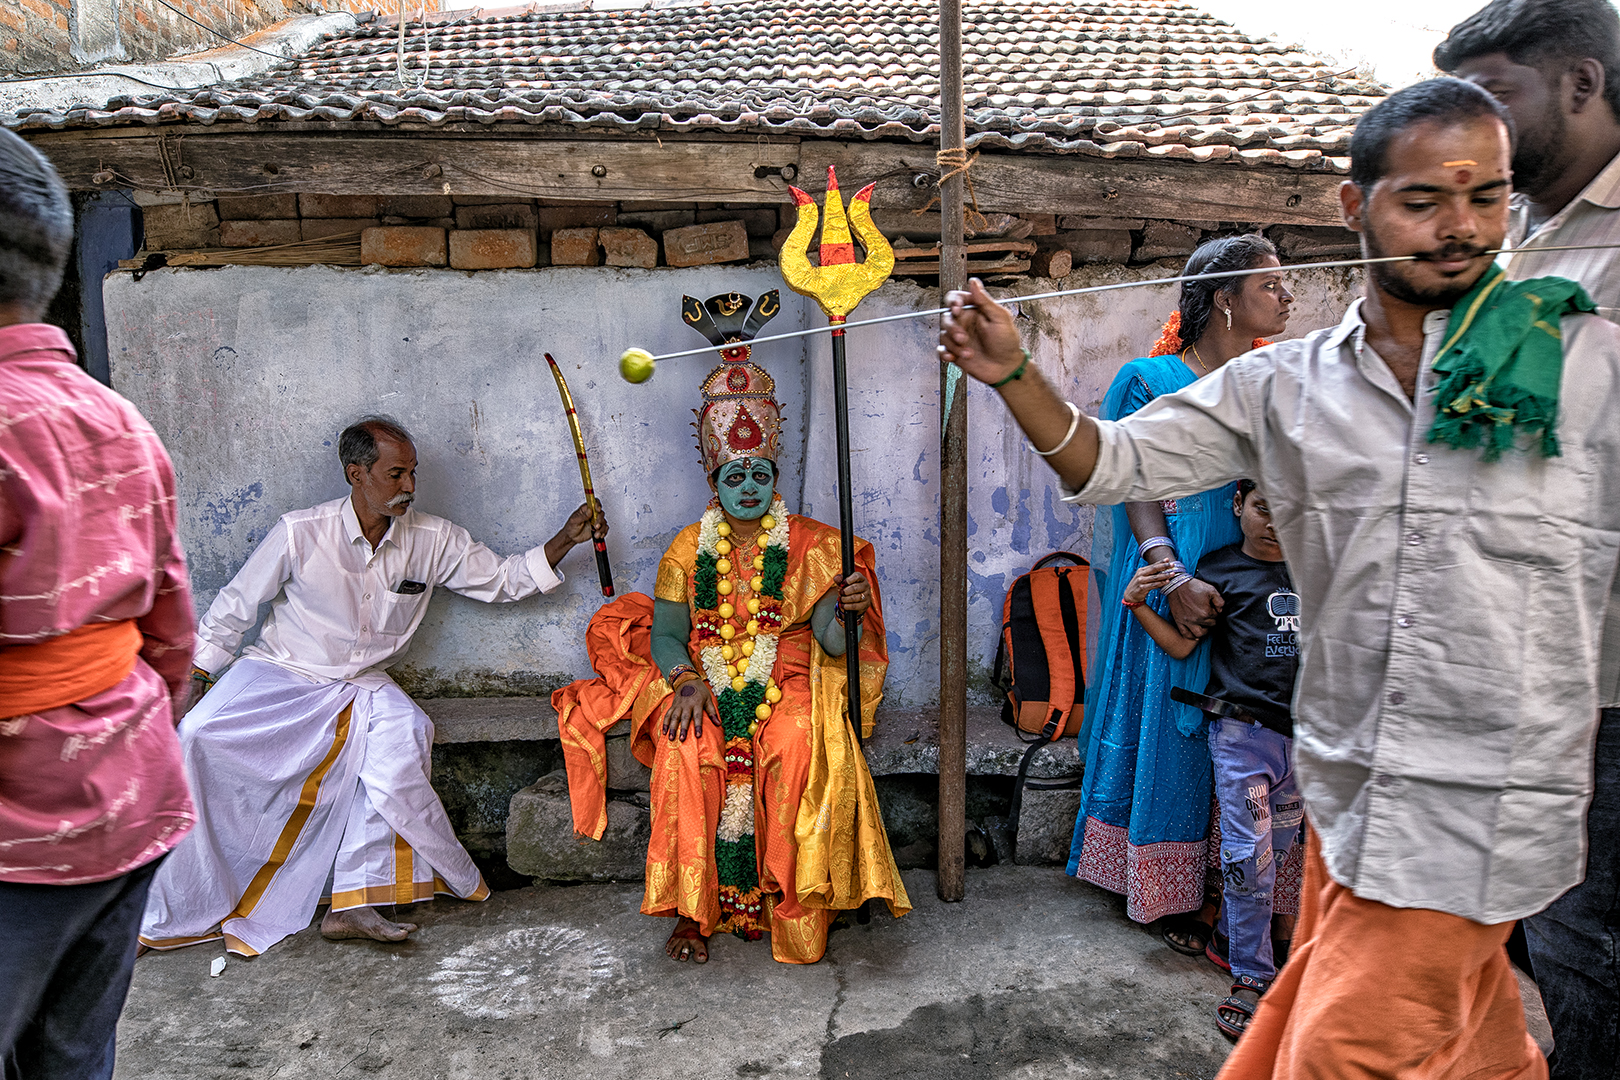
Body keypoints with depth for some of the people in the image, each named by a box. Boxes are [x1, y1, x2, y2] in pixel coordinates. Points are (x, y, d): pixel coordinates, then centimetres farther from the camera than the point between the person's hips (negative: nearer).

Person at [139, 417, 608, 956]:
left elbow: (503, 579, 4)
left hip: (363, 687, 2)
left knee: (402, 732, -31)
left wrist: (567, 538, -8)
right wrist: (193, 683, -2)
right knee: (196, 738, -26)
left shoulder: (431, 539, -3)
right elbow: (234, 609, 0)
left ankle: (353, 902, -27)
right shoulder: (301, 532, -11)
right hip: (279, 673, -1)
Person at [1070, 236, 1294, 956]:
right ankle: (1176, 896, 13)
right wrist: (1173, 577, -22)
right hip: (1179, 580, -4)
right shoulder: (1151, 379, -1)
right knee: (1172, 727, 1)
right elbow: (1136, 489, -9)